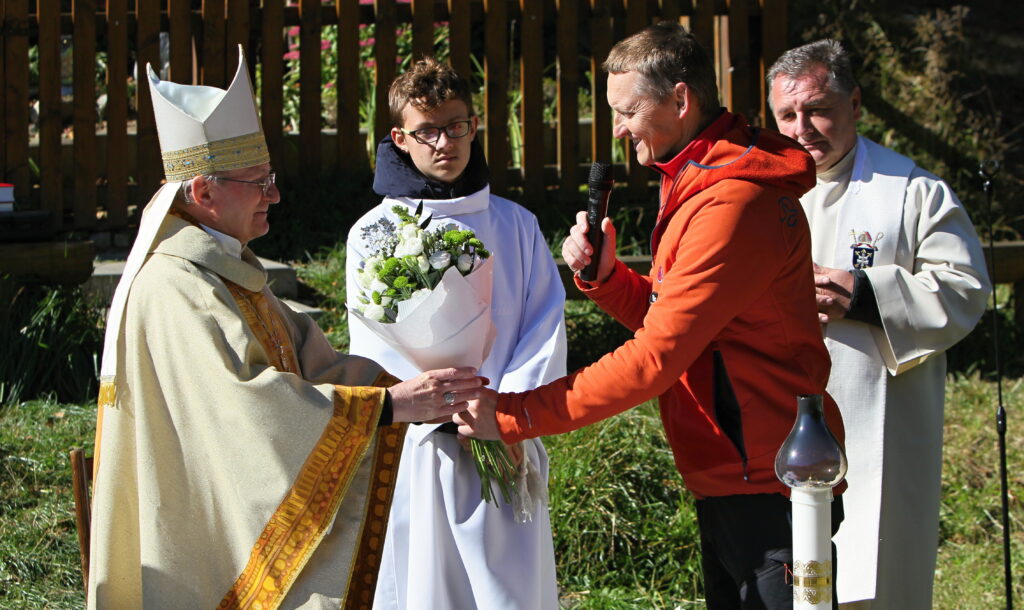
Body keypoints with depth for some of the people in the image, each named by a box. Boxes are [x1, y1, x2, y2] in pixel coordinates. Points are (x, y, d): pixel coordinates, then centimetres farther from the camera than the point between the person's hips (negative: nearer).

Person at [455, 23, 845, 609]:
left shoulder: (733, 207, -20)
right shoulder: (697, 188, 15)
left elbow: (657, 358, -23)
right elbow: (670, 320, 18)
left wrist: (515, 415, -20)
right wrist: (604, 274, -2)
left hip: (767, 488, -11)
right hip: (729, 480, 11)